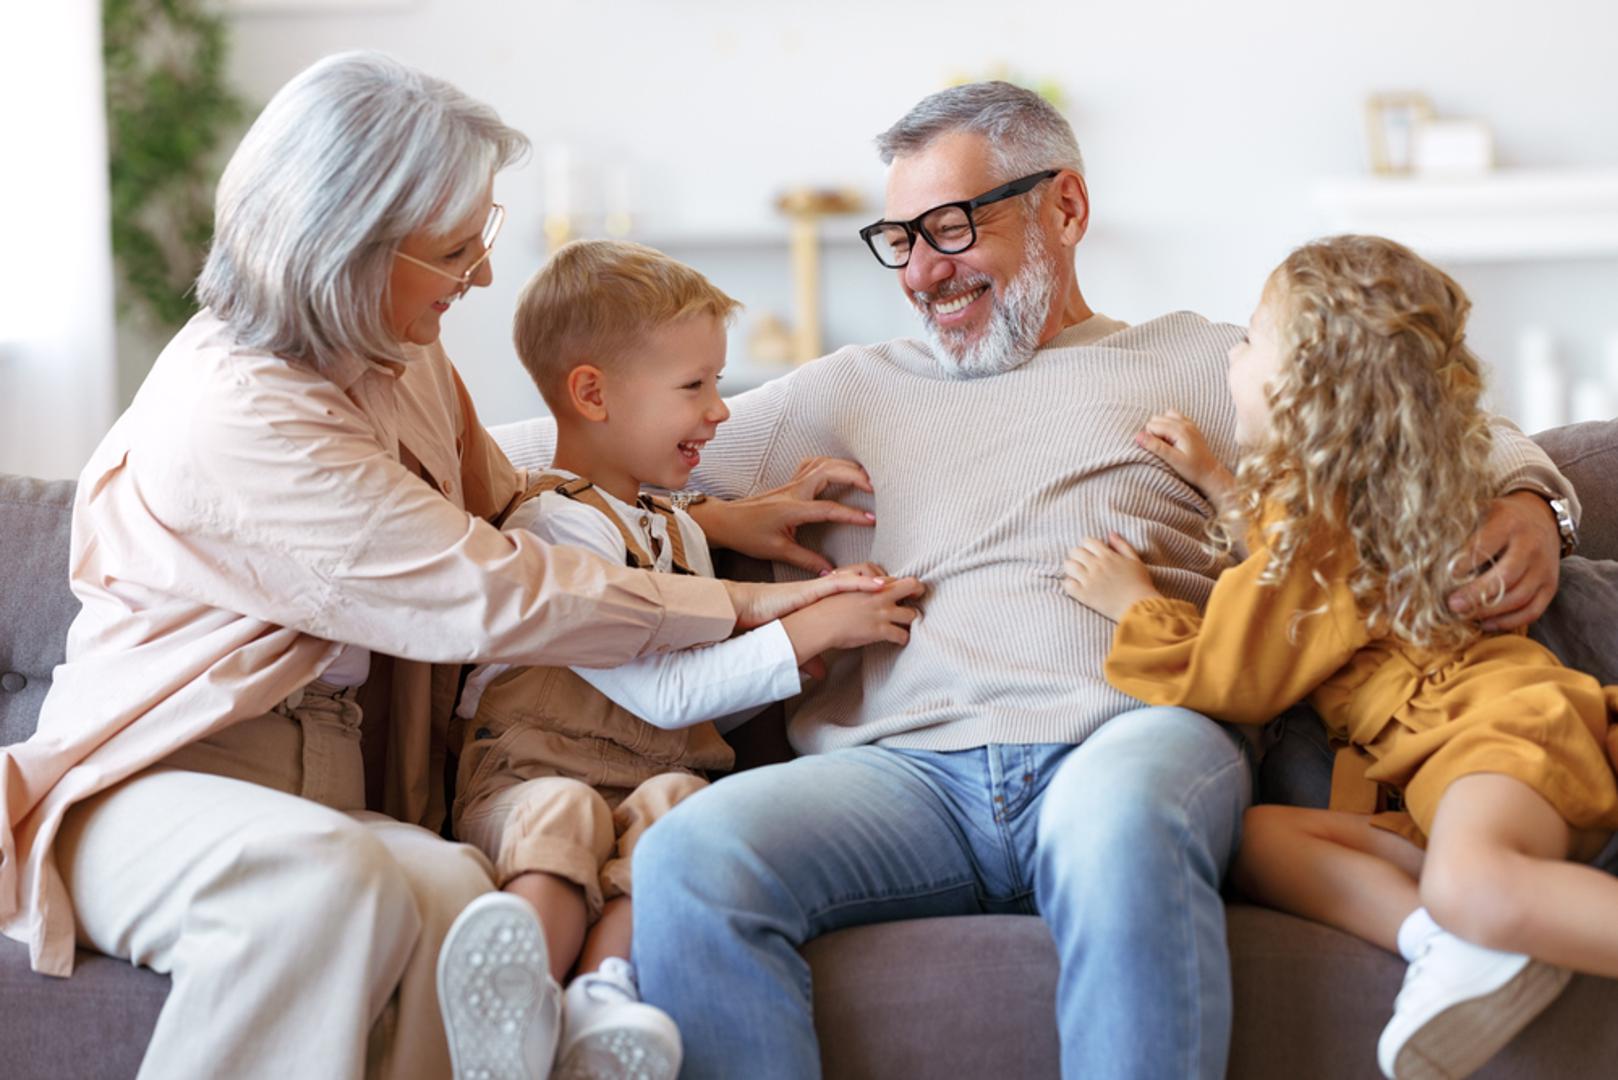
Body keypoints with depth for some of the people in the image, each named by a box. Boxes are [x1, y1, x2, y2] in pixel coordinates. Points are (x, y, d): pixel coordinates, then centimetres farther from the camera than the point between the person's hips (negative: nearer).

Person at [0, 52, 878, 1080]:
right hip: (154, 777, -7)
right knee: (328, 879, -40)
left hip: (324, 780, 7)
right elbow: (493, 593, -19)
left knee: (448, 890, -29)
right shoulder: (236, 417, -19)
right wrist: (750, 606, -11)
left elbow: (495, 497, 30)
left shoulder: (395, 354, 9)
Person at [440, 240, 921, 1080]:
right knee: (564, 812, -38)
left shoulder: (678, 531, 23)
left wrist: (827, 623, 10)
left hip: (659, 776, 6)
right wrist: (808, 633, -10)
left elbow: (714, 707, 24)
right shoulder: (553, 527, -7)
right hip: (528, 777, -5)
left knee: (674, 803, -29)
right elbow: (662, 694, -14)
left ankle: (602, 994, -51)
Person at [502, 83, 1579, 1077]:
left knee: (1117, 821, -41)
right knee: (690, 861, -29)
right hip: (907, 766, 2)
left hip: (1135, 733, -2)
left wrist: (1524, 500, 2)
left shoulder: (1202, 364, 23)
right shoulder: (853, 392, 29)